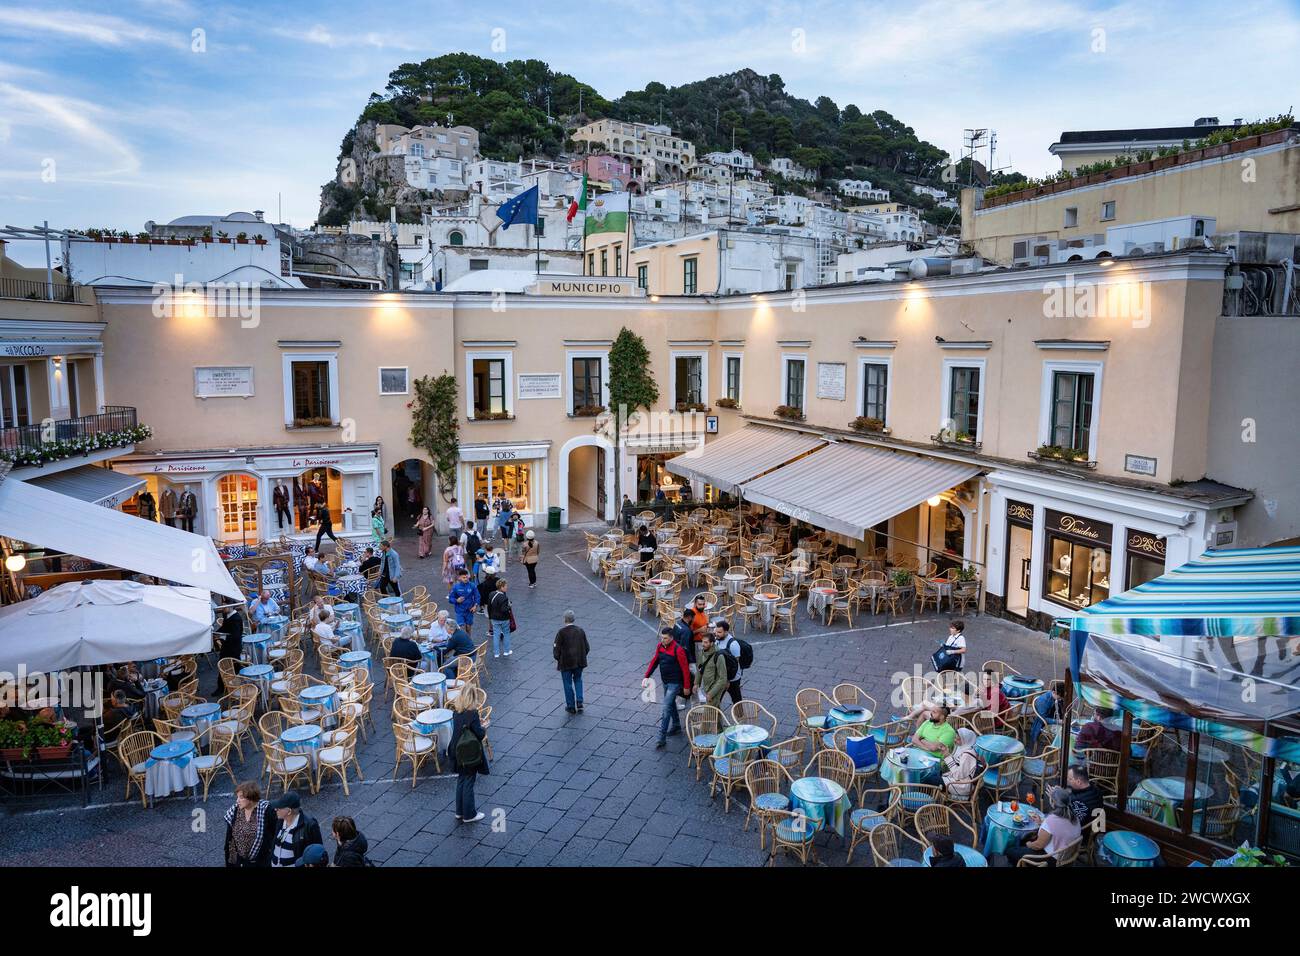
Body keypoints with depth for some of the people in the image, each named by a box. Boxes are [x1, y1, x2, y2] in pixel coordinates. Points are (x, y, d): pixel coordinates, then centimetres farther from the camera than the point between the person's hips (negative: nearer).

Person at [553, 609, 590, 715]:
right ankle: (579, 702, 11)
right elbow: (587, 648, 3)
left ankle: (571, 707, 18)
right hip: (579, 661, 4)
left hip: (566, 662, -4)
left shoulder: (561, 632, -14)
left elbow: (556, 649, -12)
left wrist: (557, 661, 3)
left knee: (568, 683, 10)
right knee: (578, 680, 23)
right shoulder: (581, 631, -1)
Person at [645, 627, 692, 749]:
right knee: (671, 704, 24)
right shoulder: (659, 646, -1)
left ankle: (662, 738, -9)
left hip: (675, 683, -8)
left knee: (665, 708, -12)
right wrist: (646, 676, -1)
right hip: (665, 682, 8)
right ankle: (676, 726, 45)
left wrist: (686, 687, -13)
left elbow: (685, 669, -17)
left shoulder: (678, 650, -22)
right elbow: (654, 661, 9)